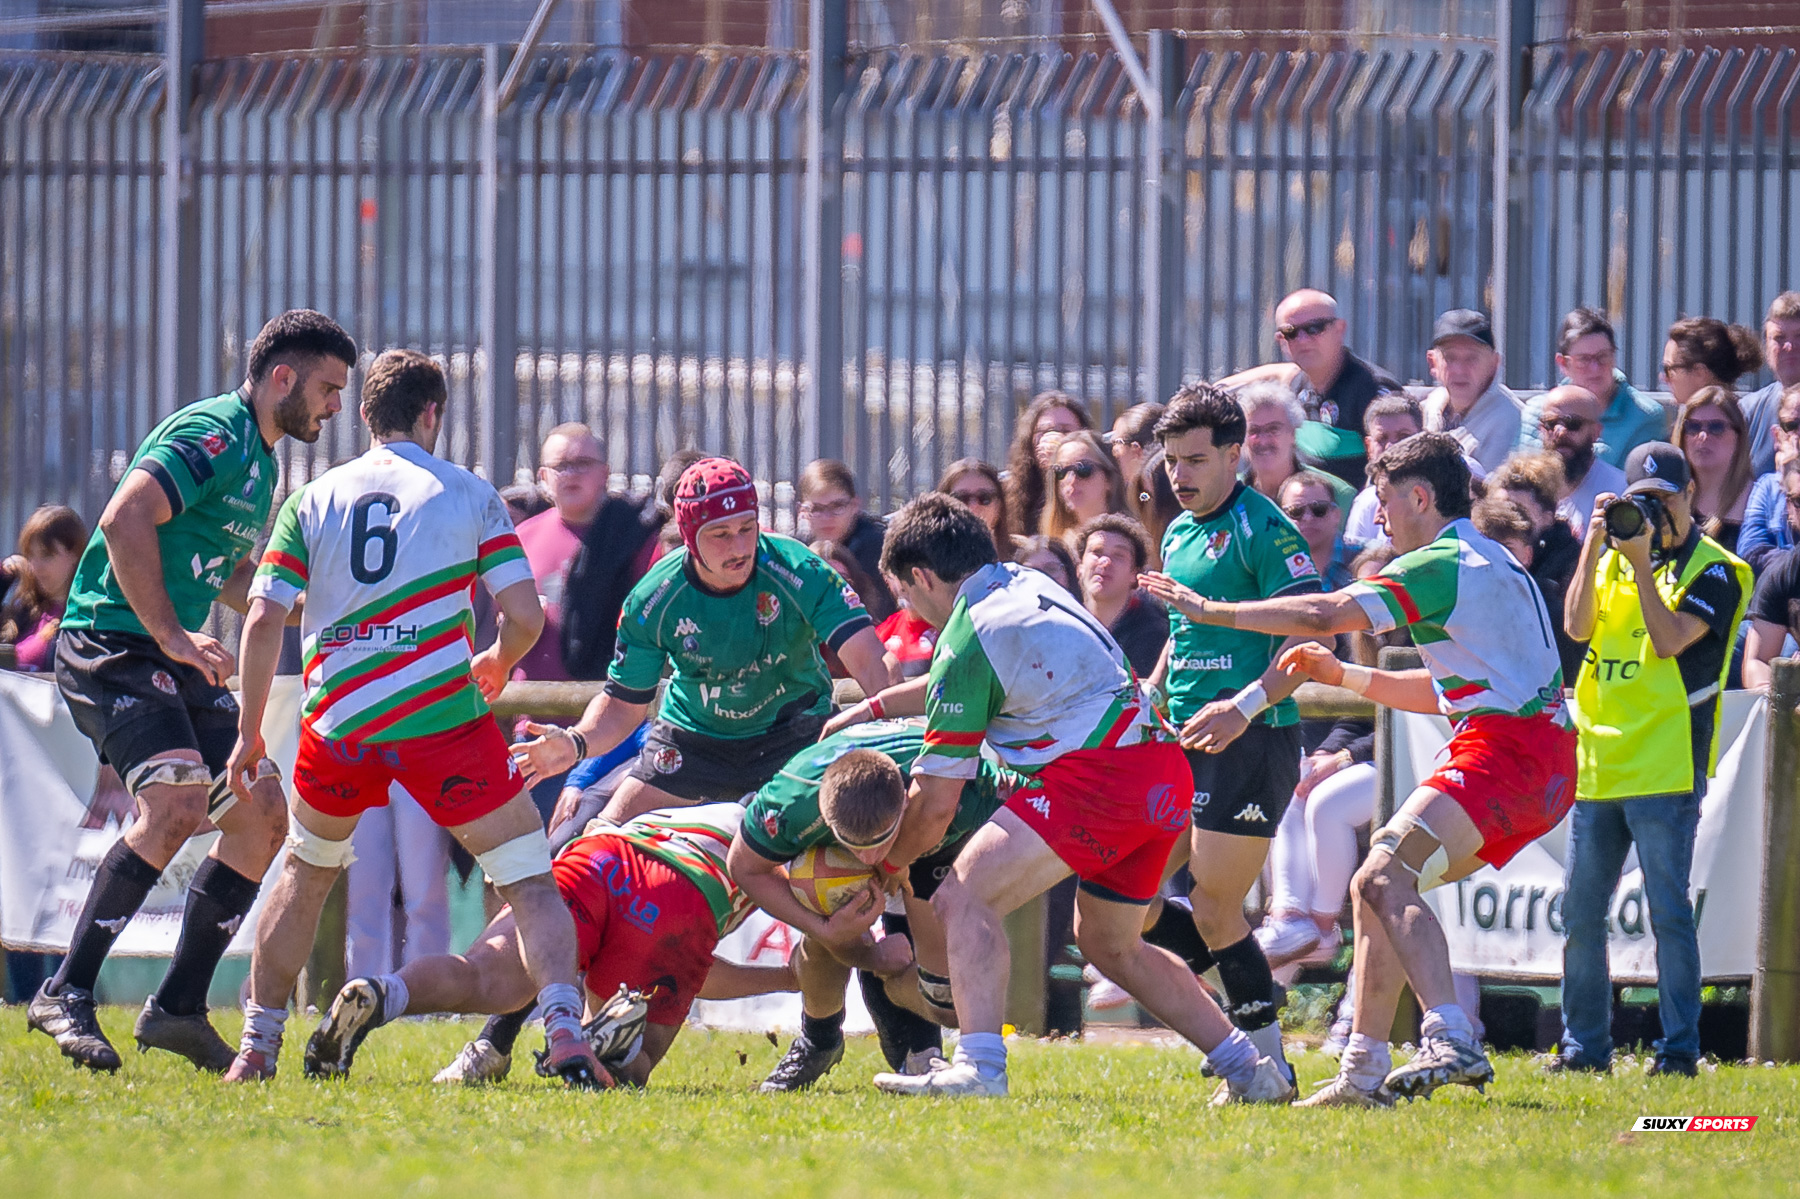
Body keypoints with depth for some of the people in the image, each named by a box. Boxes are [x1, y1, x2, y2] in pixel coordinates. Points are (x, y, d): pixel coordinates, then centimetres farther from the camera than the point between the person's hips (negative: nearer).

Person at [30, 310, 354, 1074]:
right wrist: (170, 634, -26)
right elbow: (125, 521, -26)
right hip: (110, 644, -10)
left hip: (171, 659, 10)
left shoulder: (260, 464, 19)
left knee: (261, 813, 5)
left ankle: (178, 1008, 9)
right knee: (178, 801, -26)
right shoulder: (211, 436, -13)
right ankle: (67, 995, -21)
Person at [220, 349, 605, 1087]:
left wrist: (249, 734, 11)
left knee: (305, 874, 27)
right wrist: (497, 665, 21)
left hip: (337, 723, 3)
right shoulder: (468, 495, 3)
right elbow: (525, 615, -1)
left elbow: (264, 621, 3)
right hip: (443, 717, -3)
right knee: (531, 883, 2)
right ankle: (564, 1033, -19)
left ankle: (258, 1046, 25)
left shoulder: (312, 501, 9)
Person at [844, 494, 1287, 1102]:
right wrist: (876, 706, 45)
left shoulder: (967, 637, -5)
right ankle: (1249, 1071, 27)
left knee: (964, 899, -14)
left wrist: (883, 870, 14)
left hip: (1098, 773, -9)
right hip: (1166, 775, 9)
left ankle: (980, 1067, -32)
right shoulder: (1025, 585, 19)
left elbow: (936, 804, -2)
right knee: (1109, 945, 26)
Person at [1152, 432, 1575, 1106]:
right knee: (1380, 885, 15)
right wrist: (1341, 675, 27)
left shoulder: (1443, 564, -8)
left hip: (1506, 749, -10)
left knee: (1383, 876, -23)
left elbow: (1324, 615, -15)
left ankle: (1452, 1043, -38)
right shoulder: (1490, 565, 24)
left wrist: (1211, 611, -6)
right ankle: (1362, 1074, 14)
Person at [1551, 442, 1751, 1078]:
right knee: (1579, 914, 6)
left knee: (1668, 912, -6)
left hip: (1666, 768, -6)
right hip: (1599, 763, 6)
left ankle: (1680, 1048, -1)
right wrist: (1594, 545, -7)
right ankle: (1584, 1044, 15)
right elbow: (1578, 625, 1)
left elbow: (1670, 639, -14)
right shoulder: (1615, 557, 15)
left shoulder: (1713, 570, -1)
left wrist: (1642, 562, -15)